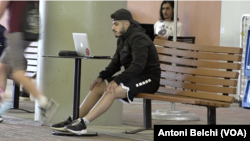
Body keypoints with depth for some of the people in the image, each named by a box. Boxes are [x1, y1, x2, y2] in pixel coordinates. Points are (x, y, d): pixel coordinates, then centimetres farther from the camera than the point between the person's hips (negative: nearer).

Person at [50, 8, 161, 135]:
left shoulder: (138, 38, -17)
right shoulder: (122, 39, 13)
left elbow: (138, 65, -28)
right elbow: (115, 63, 15)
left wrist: (117, 80, -31)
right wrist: (101, 76, -3)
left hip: (148, 79, -9)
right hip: (134, 77, 10)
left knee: (112, 91, -29)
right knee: (98, 87, -3)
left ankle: (83, 123, -36)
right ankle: (72, 121, -6)